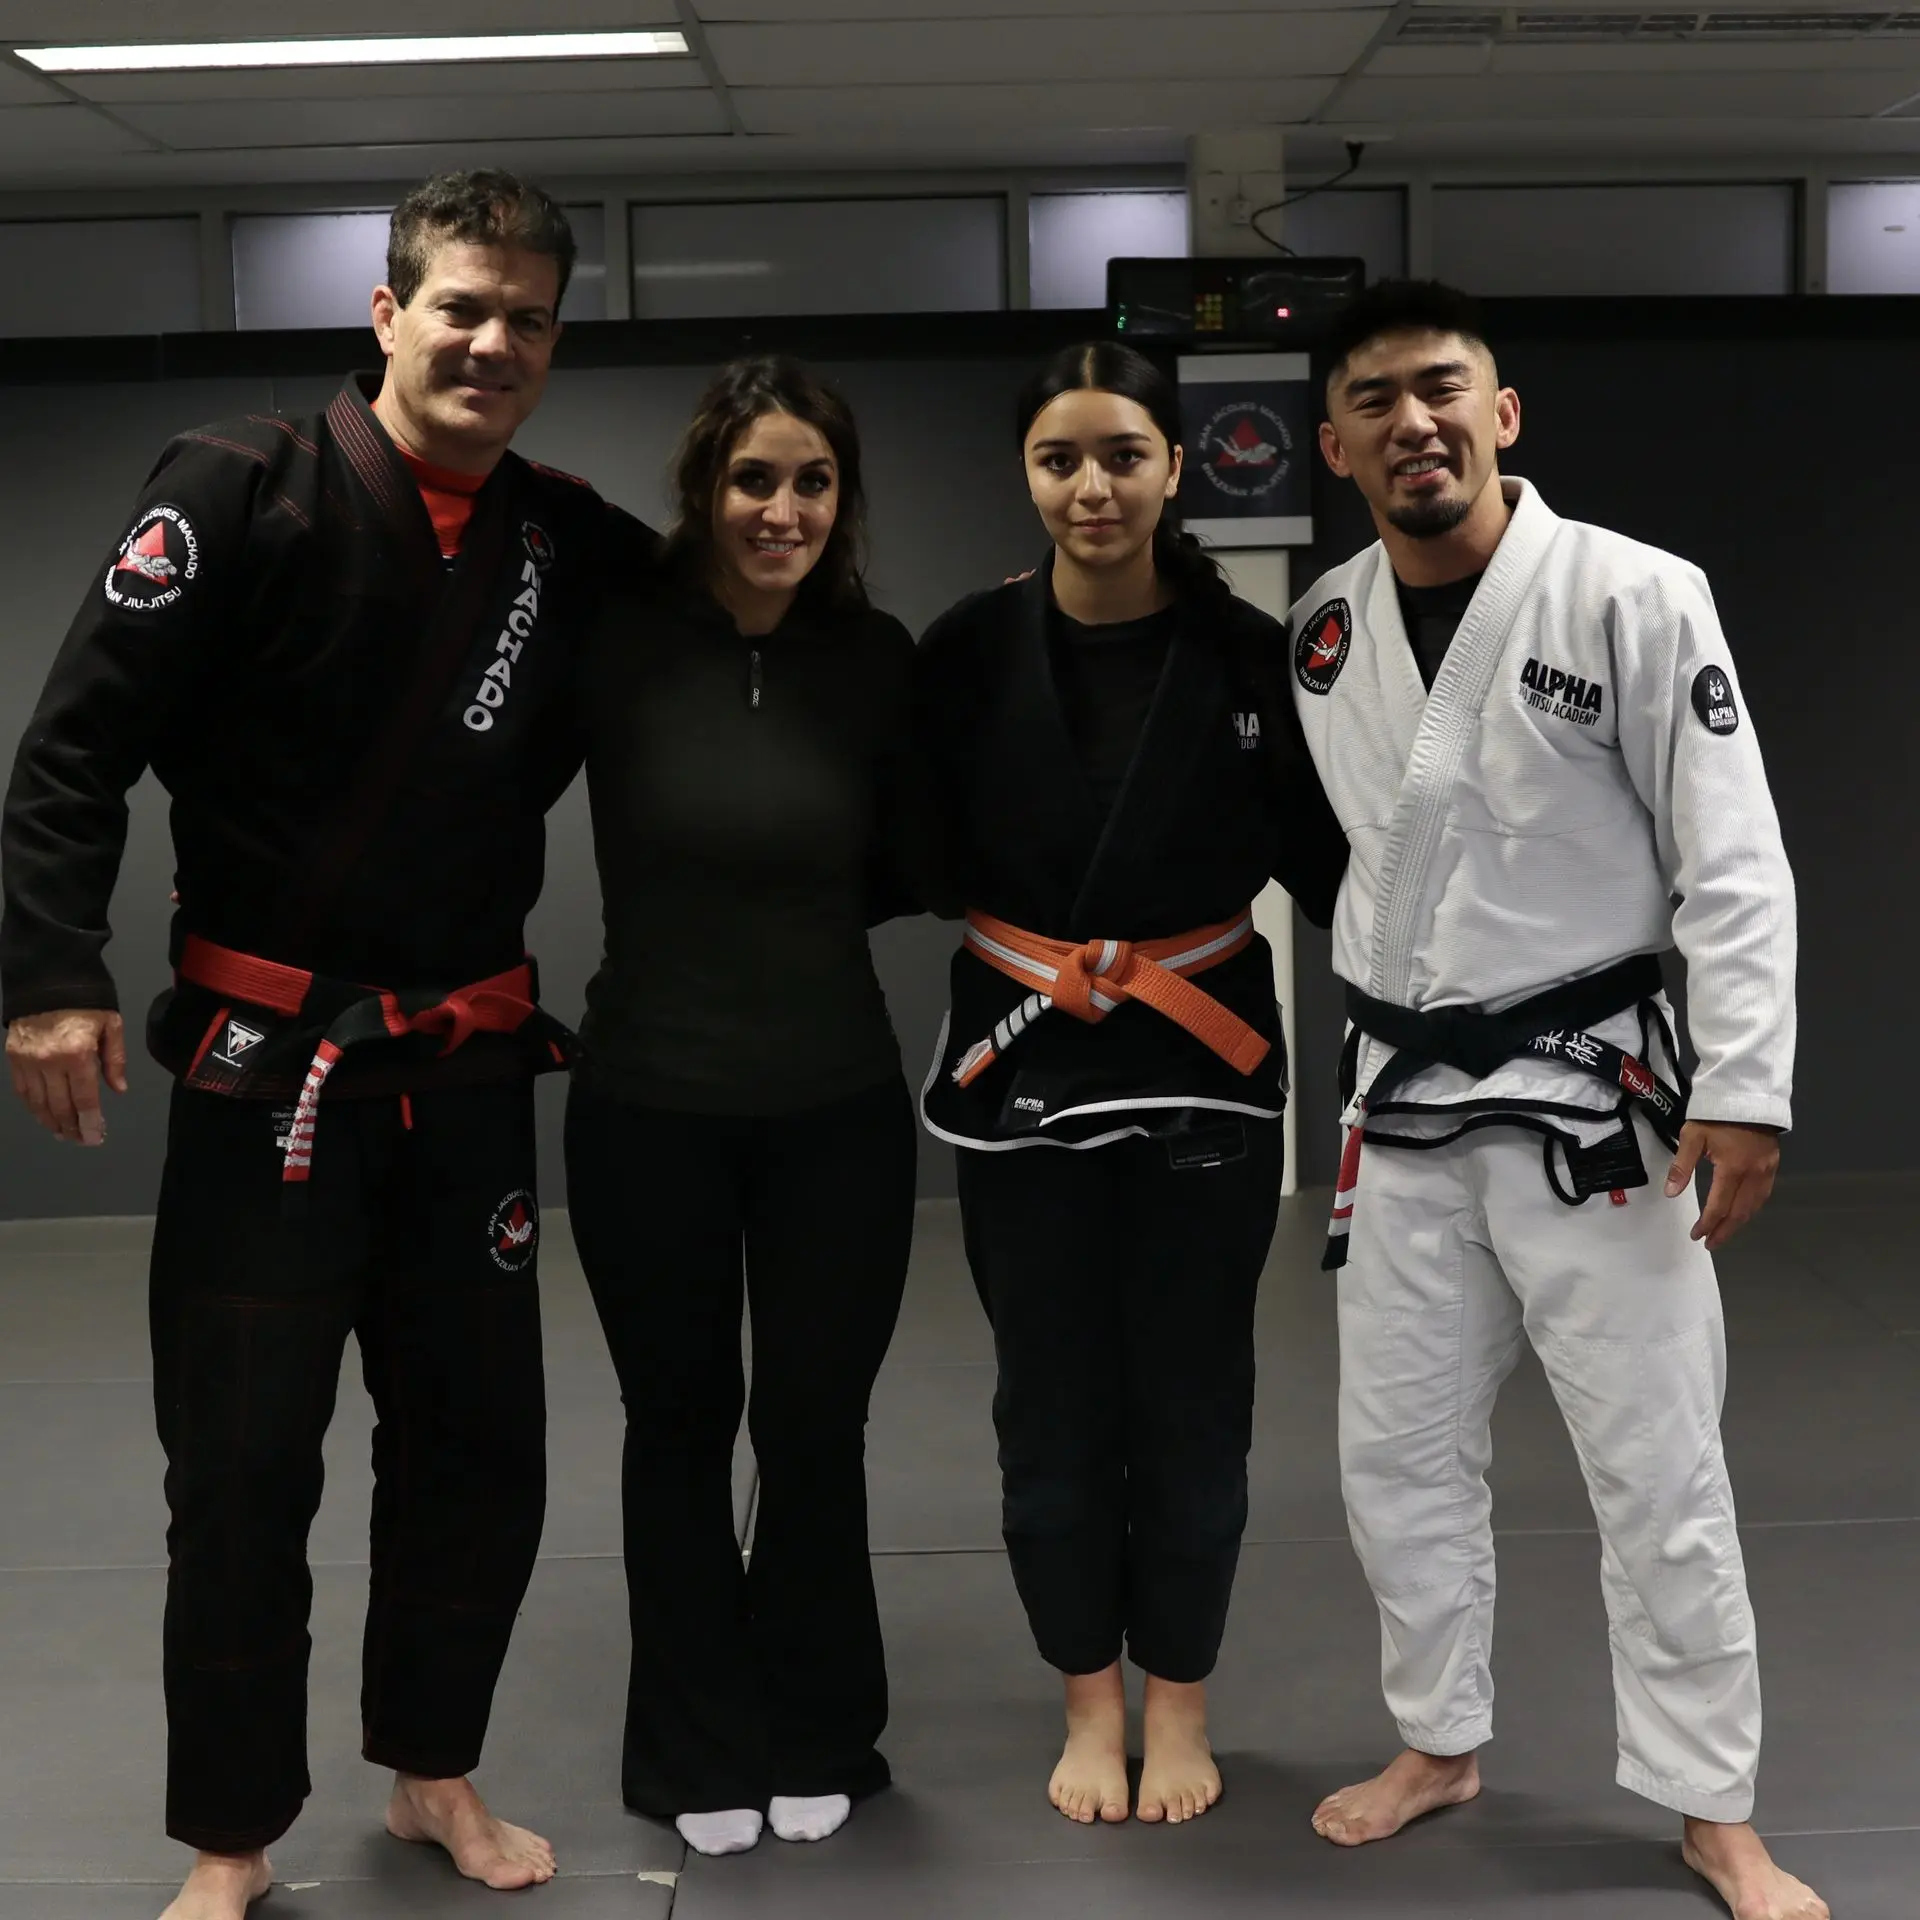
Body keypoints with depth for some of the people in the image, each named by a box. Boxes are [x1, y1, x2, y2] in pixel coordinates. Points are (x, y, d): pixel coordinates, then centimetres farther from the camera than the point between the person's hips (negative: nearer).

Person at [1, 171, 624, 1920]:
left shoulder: (573, 542, 5)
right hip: (267, 1056, -4)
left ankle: (434, 1775, 34)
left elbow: (556, 758, 18)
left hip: (469, 1068, 5)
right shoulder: (243, 490, -9)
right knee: (243, 1465, 2)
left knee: (479, 1441, 12)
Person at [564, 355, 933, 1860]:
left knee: (816, 1426, 11)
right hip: (647, 1106, -1)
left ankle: (815, 1736, 33)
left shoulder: (877, 657, -4)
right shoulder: (620, 642, -12)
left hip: (837, 1106, 2)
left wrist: (799, 912, -4)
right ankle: (699, 1751, 32)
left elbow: (908, 866, 7)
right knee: (681, 1423, 13)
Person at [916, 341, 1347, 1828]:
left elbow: (1328, 863, -4)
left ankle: (1180, 1704, 30)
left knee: (1190, 1400, 10)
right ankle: (1091, 1702, 31)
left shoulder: (1248, 653, -6)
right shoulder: (970, 653, -5)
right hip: (1024, 1068, 1)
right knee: (1056, 1403, 11)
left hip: (1199, 1065, 0)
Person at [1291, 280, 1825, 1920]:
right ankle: (1443, 1742, 35)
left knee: (1658, 1469, 4)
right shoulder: (1324, 632, 3)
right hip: (1402, 1103, 5)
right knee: (1399, 1451, 14)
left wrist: (1747, 1088, -18)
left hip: (1587, 1095, -5)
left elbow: (1734, 861, -13)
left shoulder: (1634, 597, -13)